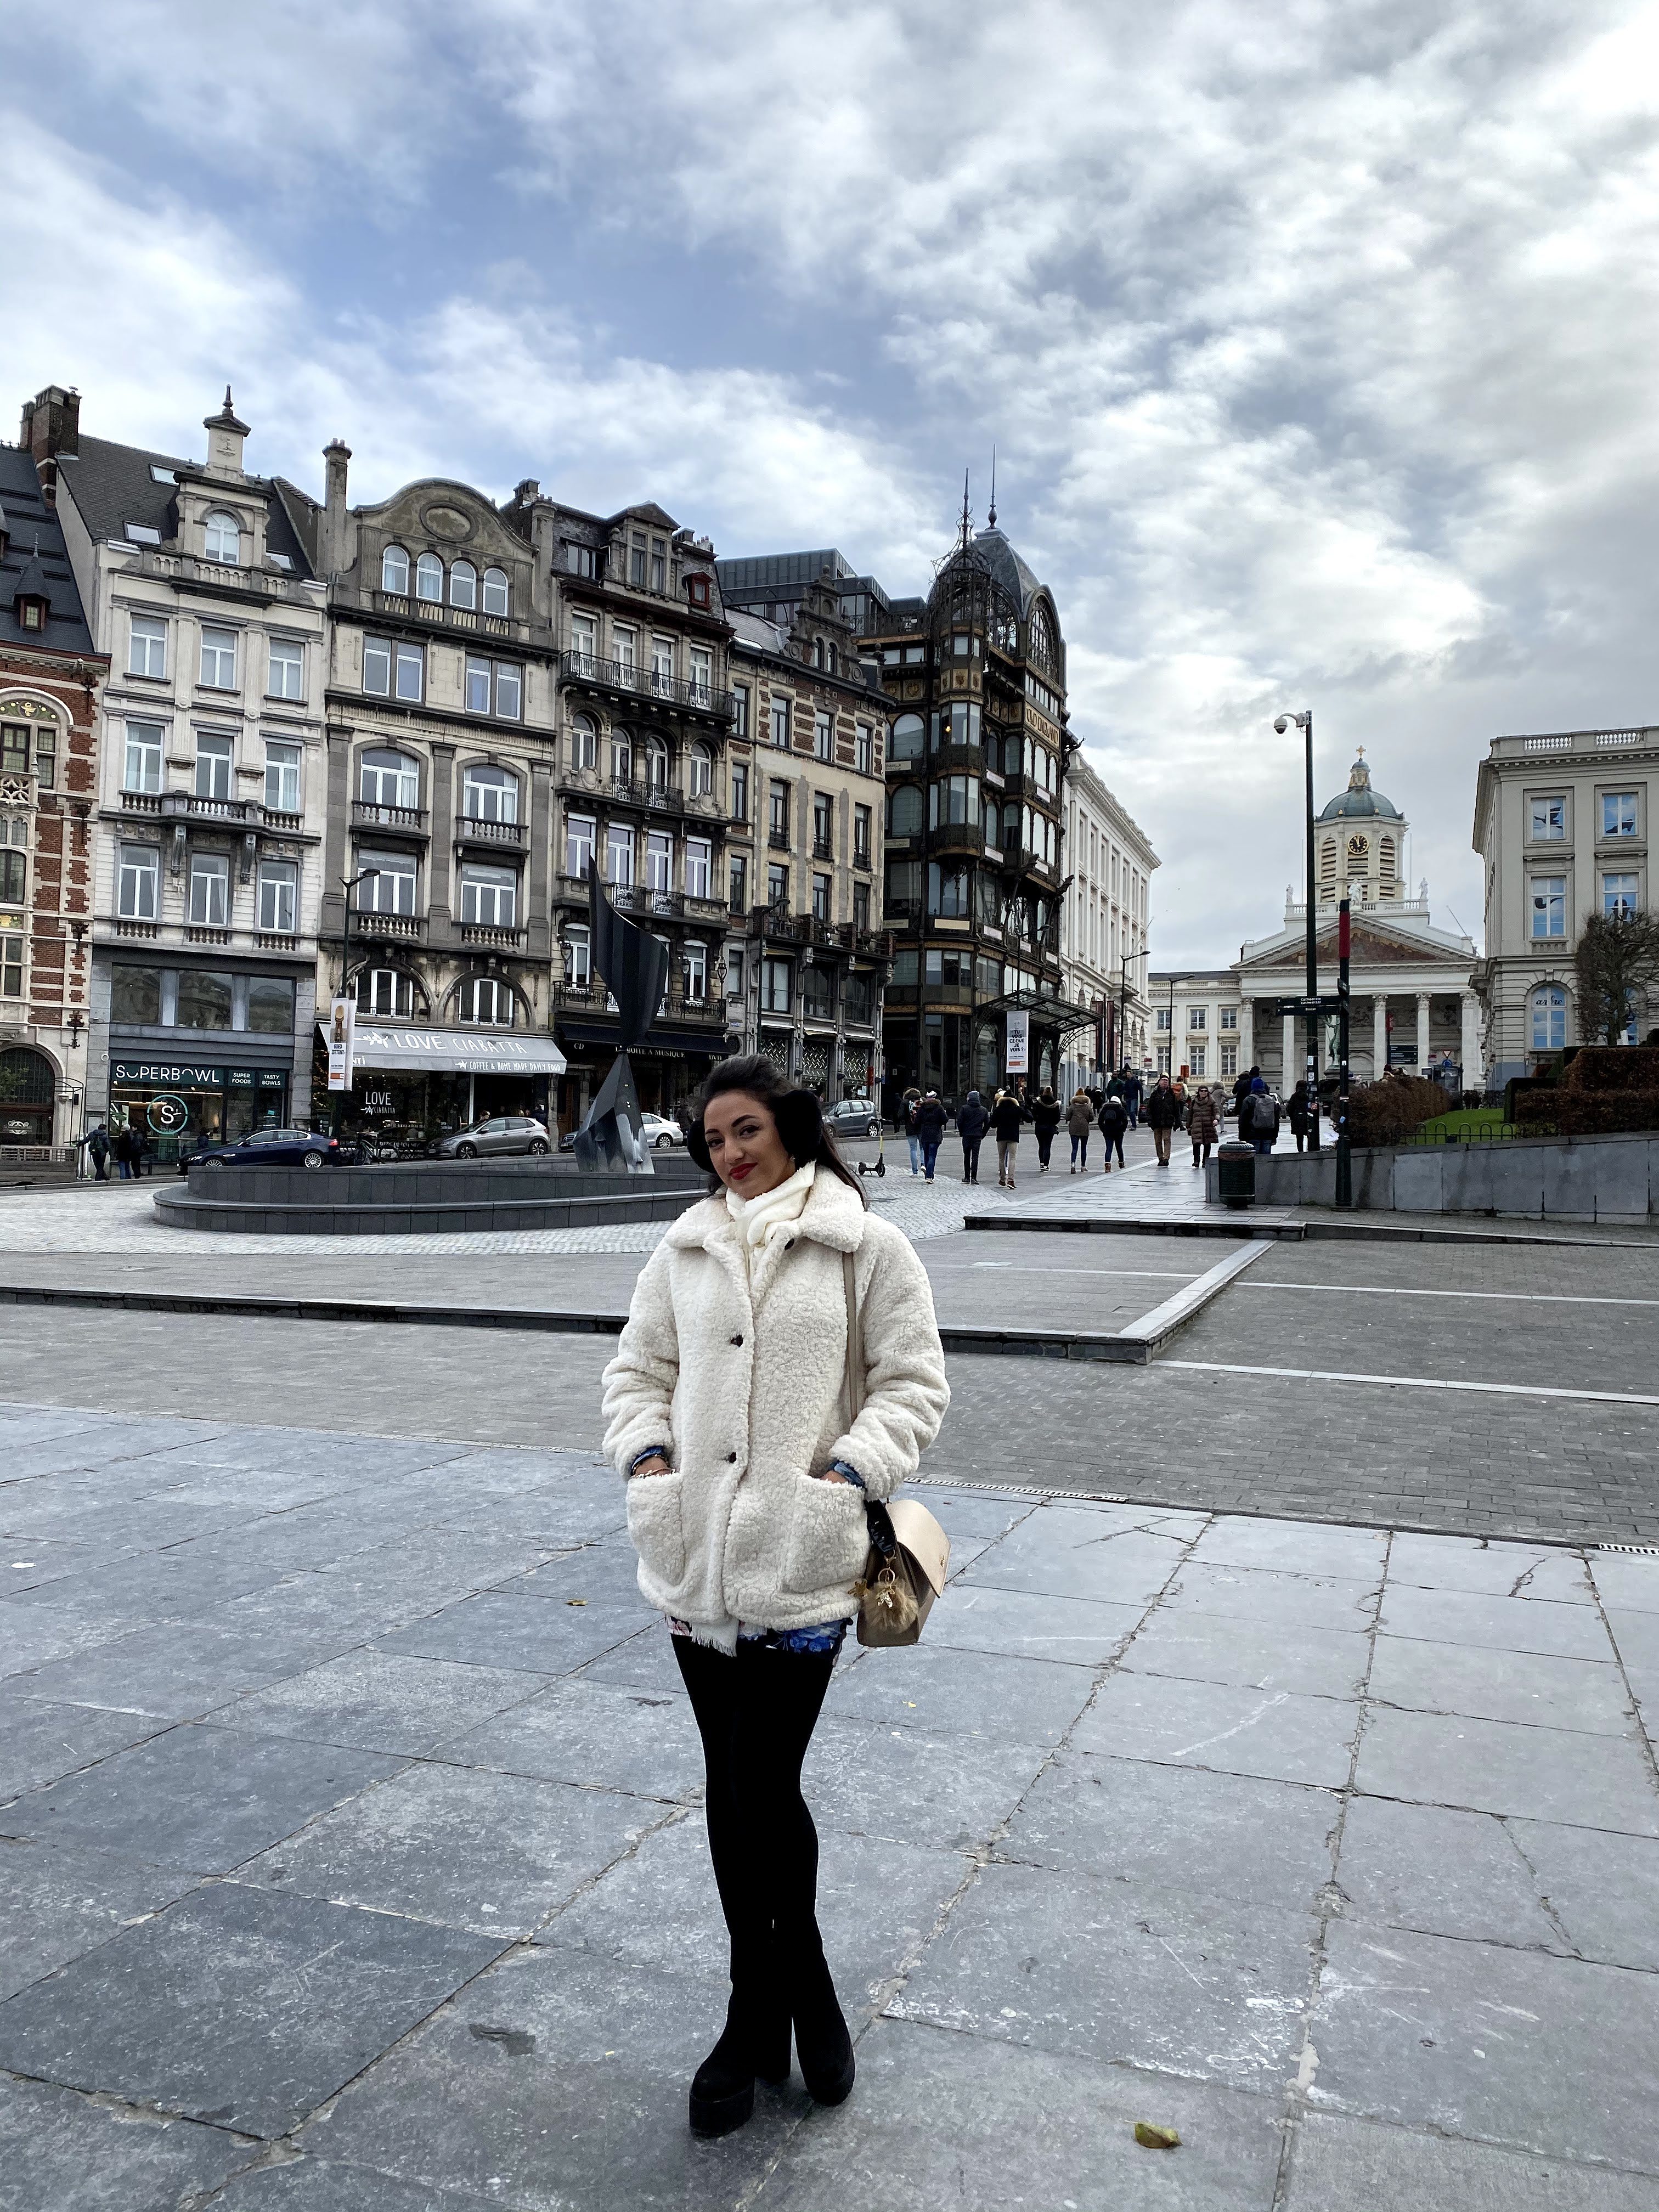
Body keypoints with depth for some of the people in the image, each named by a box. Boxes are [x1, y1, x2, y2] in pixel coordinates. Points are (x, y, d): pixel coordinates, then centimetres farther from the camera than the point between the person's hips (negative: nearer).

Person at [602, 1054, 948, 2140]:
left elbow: (915, 1383, -2)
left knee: (763, 1789, -1)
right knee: (737, 1790, 14)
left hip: (801, 1562, -4)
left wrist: (850, 1470, -14)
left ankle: (760, 2018, 25)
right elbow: (639, 1369, 17)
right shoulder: (686, 1249, 11)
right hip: (696, 1555, 5)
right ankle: (795, 1996, 33)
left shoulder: (867, 1244, -2)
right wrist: (646, 1452, -1)